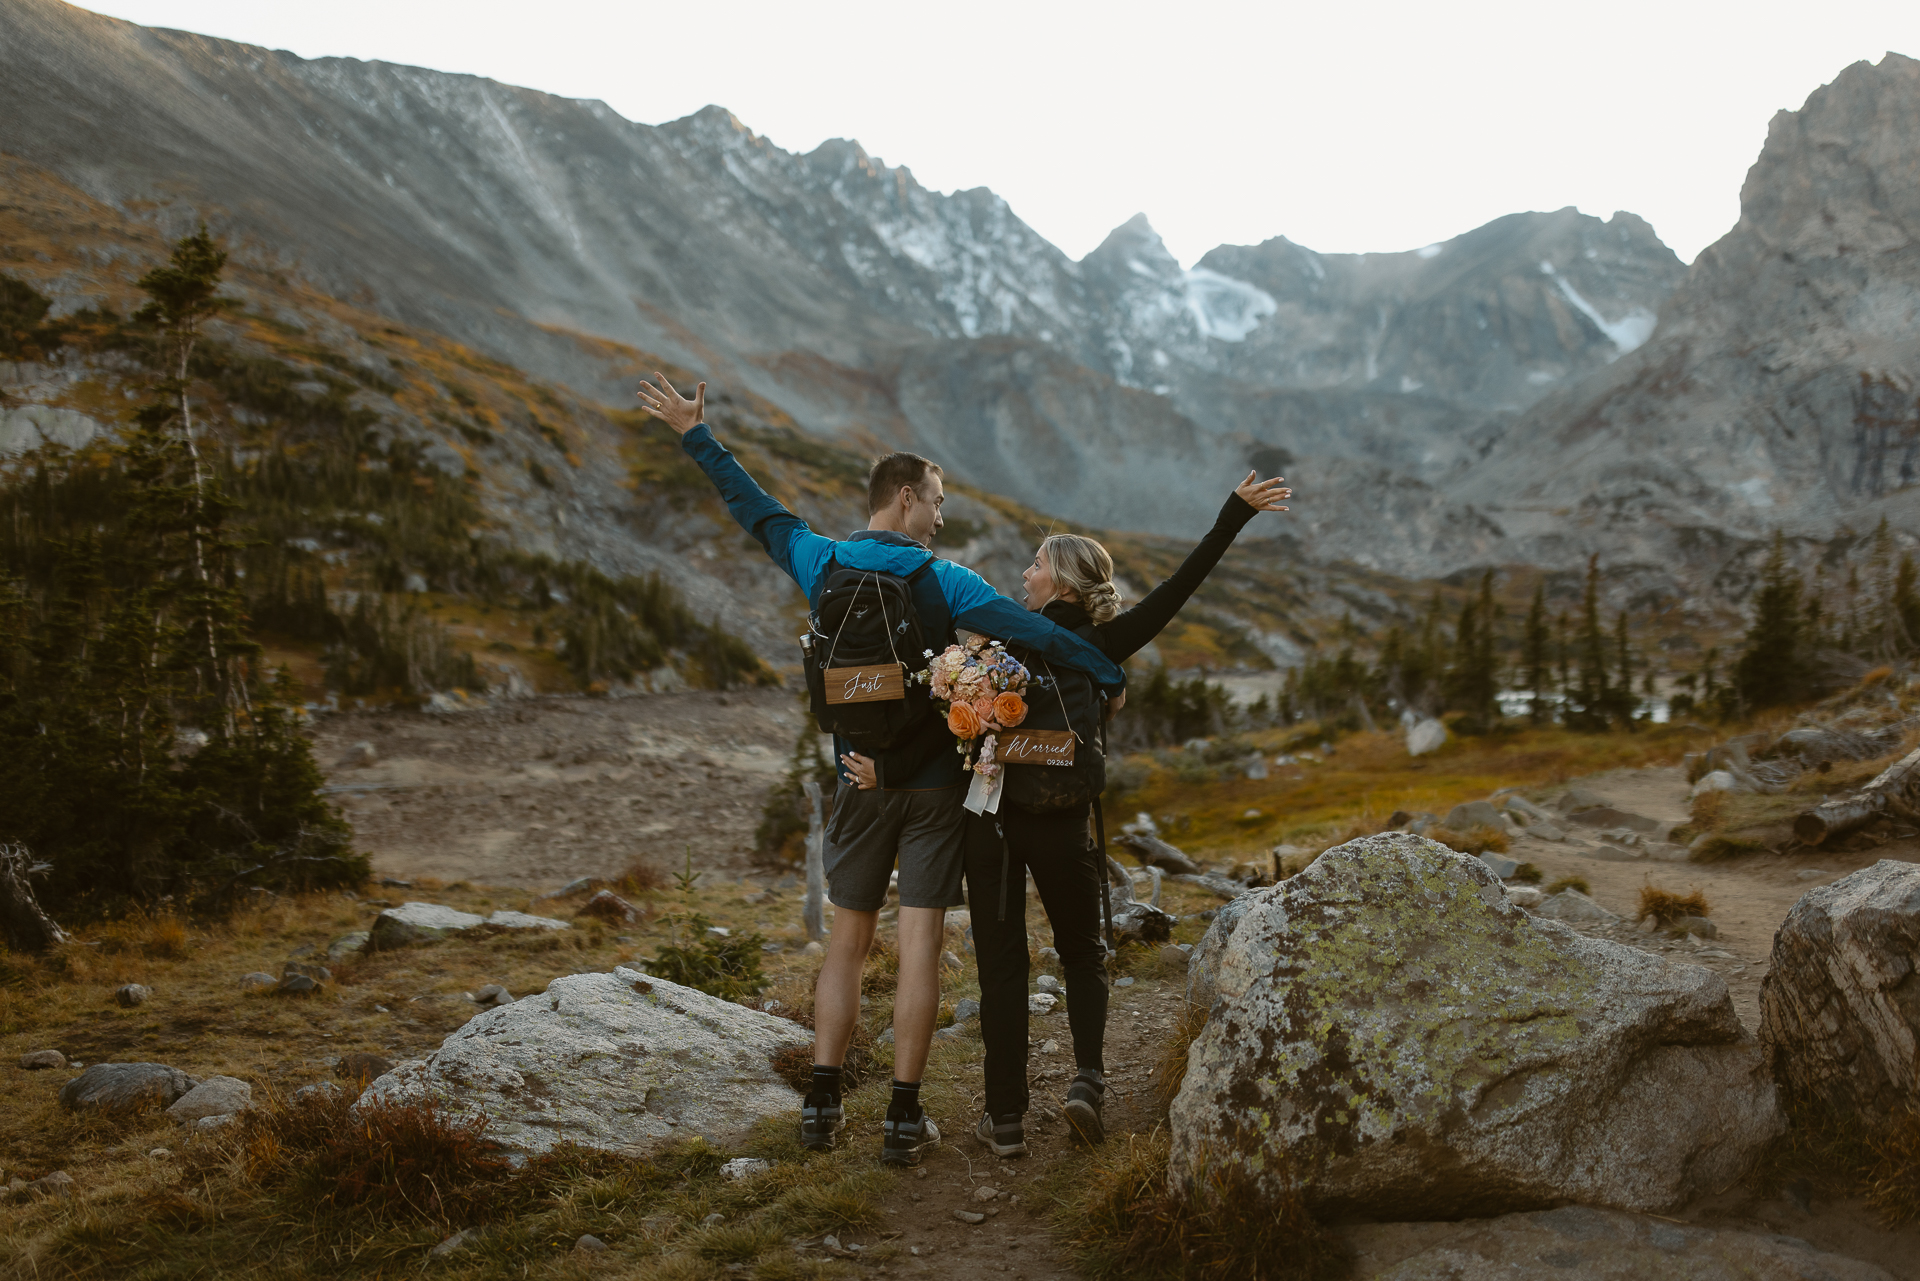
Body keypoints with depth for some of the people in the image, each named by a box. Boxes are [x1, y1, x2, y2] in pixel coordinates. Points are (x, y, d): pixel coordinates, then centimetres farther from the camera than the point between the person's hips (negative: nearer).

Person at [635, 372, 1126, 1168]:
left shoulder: (820, 565, 1)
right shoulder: (940, 581, -10)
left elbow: (752, 506, 14)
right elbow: (1033, 633, -13)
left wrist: (694, 435, 27)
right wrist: (1108, 674, 0)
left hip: (859, 780, 4)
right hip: (935, 781, -3)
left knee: (847, 941, 13)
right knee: (920, 945, 0)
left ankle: (823, 1104, 13)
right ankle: (904, 1119, 3)